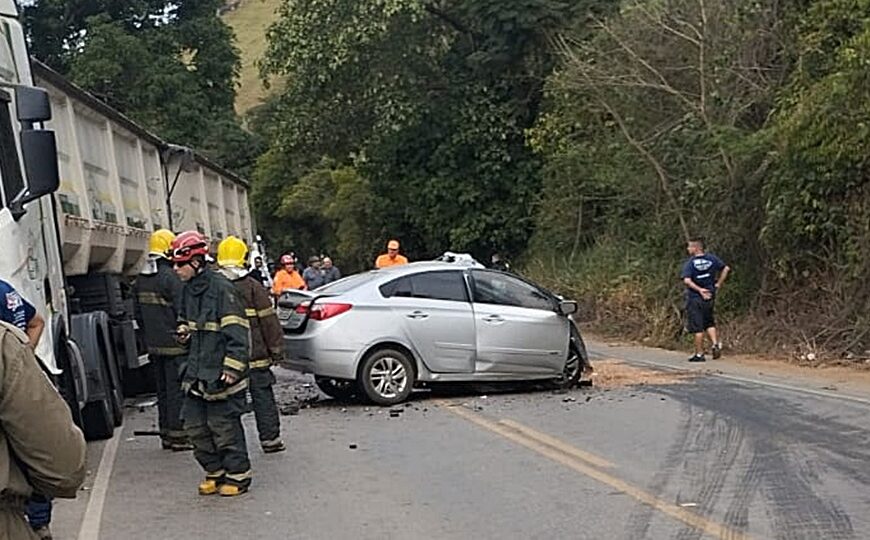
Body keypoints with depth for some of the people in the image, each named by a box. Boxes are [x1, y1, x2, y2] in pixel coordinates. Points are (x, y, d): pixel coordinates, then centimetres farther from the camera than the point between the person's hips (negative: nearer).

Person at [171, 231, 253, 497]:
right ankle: (215, 472, 25)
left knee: (225, 425, -1)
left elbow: (238, 334, -18)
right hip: (196, 373, 9)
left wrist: (231, 369, -21)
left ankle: (238, 475, 14)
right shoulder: (189, 289, 11)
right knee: (195, 425, 11)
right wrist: (184, 332, 4)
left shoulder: (221, 288, -16)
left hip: (220, 374, -8)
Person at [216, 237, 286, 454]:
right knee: (262, 396, 6)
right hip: (255, 354, -3)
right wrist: (276, 349, 2)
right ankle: (270, 438, 9)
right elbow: (268, 320, -6)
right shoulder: (252, 286, -7)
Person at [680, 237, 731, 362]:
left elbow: (687, 280, -22)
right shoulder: (712, 258, 2)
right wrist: (718, 284, 4)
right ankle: (716, 344, 2)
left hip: (695, 298, -5)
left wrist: (699, 290, -17)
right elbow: (726, 269, 0)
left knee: (697, 328, 2)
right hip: (710, 297, 5)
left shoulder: (690, 263, -11)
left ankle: (699, 354, 6)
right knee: (709, 323, 21)